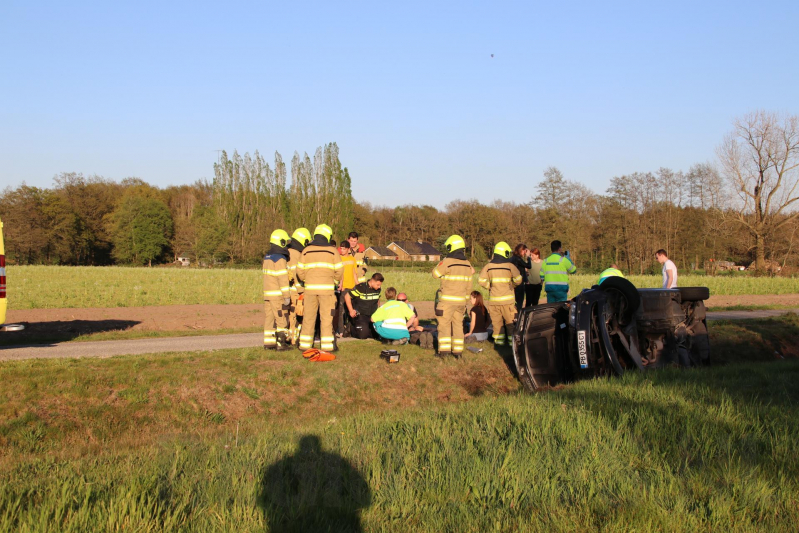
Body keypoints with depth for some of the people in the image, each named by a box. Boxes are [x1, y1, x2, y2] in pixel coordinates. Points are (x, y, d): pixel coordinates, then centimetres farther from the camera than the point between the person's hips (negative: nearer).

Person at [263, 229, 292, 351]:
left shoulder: (267, 257, 14)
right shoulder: (280, 258, -14)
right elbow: (283, 278, -17)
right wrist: (287, 295, -15)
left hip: (267, 293, 8)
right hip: (277, 294, -8)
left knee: (269, 318, 10)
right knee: (282, 319, -4)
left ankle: (268, 342, 12)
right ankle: (281, 344, -4)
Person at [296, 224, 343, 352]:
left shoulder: (306, 251, 7)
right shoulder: (332, 250, 0)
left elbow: (300, 270, 5)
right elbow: (339, 270, -2)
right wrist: (335, 281, 15)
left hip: (310, 288, 2)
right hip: (327, 288, -2)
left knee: (308, 316, 9)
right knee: (326, 317, 2)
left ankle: (305, 344, 13)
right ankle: (327, 345, 1)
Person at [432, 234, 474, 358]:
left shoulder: (447, 262, -15)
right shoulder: (467, 264, 7)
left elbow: (435, 274, -2)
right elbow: (469, 285, 12)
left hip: (448, 300, -6)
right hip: (461, 300, 6)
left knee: (444, 324, 1)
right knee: (458, 325, 11)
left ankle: (444, 349, -3)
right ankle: (458, 350, 11)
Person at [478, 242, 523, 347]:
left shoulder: (488, 266, 1)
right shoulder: (510, 266, -7)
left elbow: (481, 280, -2)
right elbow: (518, 280, -6)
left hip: (493, 299, 3)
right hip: (507, 298, -3)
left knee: (496, 320, 10)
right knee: (510, 321, 6)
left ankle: (498, 340, 12)